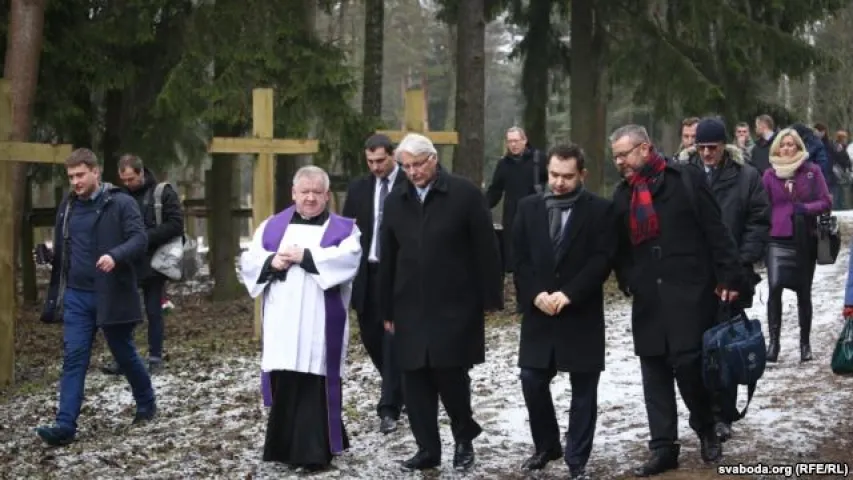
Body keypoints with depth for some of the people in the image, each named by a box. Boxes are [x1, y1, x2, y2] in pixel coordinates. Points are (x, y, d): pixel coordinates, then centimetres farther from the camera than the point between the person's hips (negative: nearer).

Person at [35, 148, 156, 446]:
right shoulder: (67, 207, 10)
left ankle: (146, 404, 34)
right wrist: (54, 297, 16)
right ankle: (65, 426, -6)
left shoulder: (121, 203, -7)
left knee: (125, 354, 11)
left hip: (111, 295, -4)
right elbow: (61, 253, 16)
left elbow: (140, 240, -16)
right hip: (76, 296, 4)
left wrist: (115, 255, -36)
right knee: (73, 358, -3)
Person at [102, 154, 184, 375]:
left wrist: (146, 237, -19)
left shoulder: (163, 193, -6)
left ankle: (155, 358, 15)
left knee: (154, 312, 6)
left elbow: (176, 224, -12)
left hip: (153, 264, -3)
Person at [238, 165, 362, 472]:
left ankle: (314, 452, -1)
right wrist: (271, 261, -11)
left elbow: (347, 260, -12)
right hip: (281, 322, 3)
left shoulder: (342, 228, 6)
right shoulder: (272, 226, 16)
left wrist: (306, 256, -18)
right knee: (284, 385, 5)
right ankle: (285, 447, 17)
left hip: (320, 324, -3)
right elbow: (249, 261, 9)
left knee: (314, 386, -5)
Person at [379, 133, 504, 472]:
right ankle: (427, 449, 14)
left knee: (451, 374, -5)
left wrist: (490, 298, -6)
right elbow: (388, 260, 12)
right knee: (415, 379, 3)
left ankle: (464, 438, 20)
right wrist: (387, 309, 12)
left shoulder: (465, 194, -4)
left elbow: (486, 250, -4)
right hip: (410, 308, 4)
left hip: (455, 306, -4)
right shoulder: (395, 201, 9)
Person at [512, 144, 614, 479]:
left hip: (582, 314, -3)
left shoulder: (599, 210, -3)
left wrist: (568, 294, -17)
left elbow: (602, 260, -10)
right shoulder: (528, 207, 6)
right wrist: (536, 294, -11)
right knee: (533, 382, 3)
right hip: (538, 311, 3)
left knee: (583, 389, 3)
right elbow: (520, 258, 3)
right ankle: (546, 445, 24)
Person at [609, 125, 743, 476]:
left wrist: (728, 277, -9)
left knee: (687, 363, -8)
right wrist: (625, 279, 4)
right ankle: (663, 447, 12)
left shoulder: (686, 181, -4)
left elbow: (715, 232, -6)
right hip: (647, 298, 5)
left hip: (689, 293, -5)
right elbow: (620, 244, 18)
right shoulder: (622, 193, 12)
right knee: (655, 372, 5)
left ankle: (706, 428, 18)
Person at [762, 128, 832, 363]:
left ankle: (805, 343, 18)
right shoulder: (769, 174, 3)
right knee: (775, 287, -17)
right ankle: (773, 340, -13)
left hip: (805, 240, 0)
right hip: (778, 240, 0)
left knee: (804, 292, 7)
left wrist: (806, 208, -16)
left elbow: (826, 202, 1)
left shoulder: (812, 171, 2)